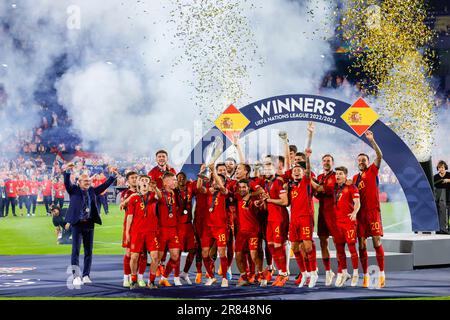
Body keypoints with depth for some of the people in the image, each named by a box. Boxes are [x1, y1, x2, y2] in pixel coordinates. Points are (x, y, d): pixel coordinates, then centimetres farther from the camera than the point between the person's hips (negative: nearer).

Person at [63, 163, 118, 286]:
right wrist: (67, 171, -32)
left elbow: (105, 185, 15)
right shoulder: (73, 190, 1)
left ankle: (86, 275, 16)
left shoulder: (92, 191, 13)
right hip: (77, 224, -4)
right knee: (76, 250, -5)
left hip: (89, 224, 4)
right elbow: (67, 183, -15)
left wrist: (113, 175, 5)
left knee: (88, 251, 8)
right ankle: (76, 276, -2)